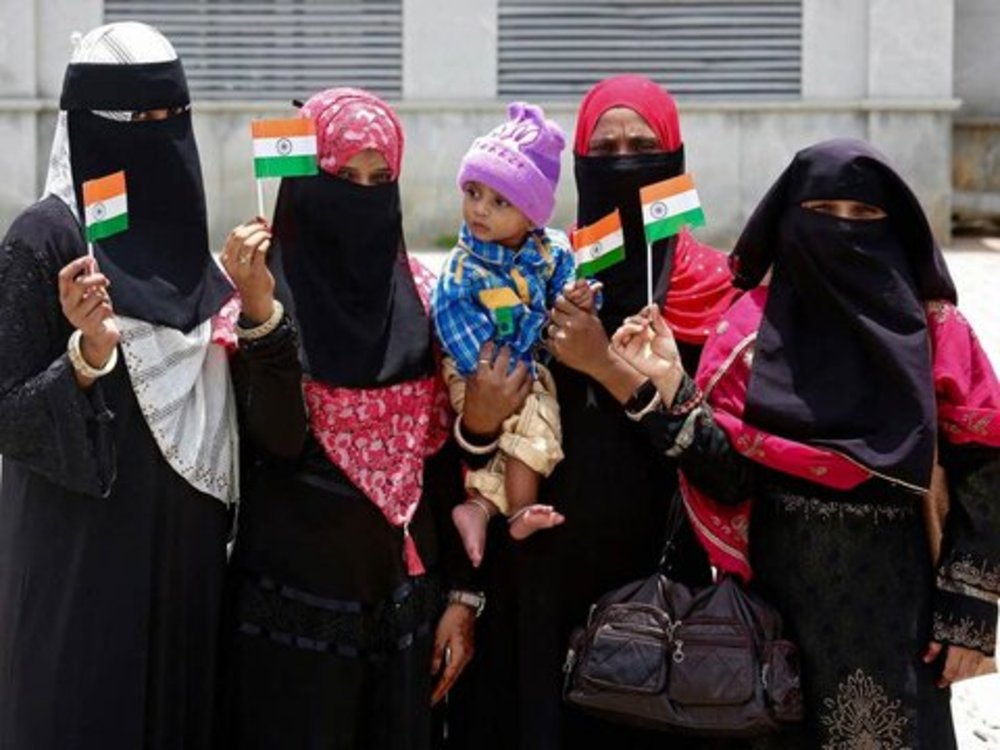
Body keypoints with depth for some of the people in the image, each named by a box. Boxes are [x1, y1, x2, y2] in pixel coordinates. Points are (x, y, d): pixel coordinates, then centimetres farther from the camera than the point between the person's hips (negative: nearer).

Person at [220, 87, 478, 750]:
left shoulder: (423, 297, 3)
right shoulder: (262, 292, -7)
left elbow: (445, 455, 6)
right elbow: (278, 439, -20)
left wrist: (463, 593, 4)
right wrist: (262, 315, -30)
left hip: (406, 596, 4)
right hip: (295, 601, -4)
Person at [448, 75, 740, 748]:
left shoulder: (705, 282, 0)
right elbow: (492, 416, 4)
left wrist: (604, 366, -21)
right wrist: (480, 421, -18)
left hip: (655, 567, -1)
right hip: (543, 566, 1)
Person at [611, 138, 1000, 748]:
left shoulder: (933, 329, -2)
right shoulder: (753, 326, -1)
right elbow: (729, 477, -6)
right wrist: (670, 391, -19)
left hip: (895, 599, 0)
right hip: (777, 591, 1)